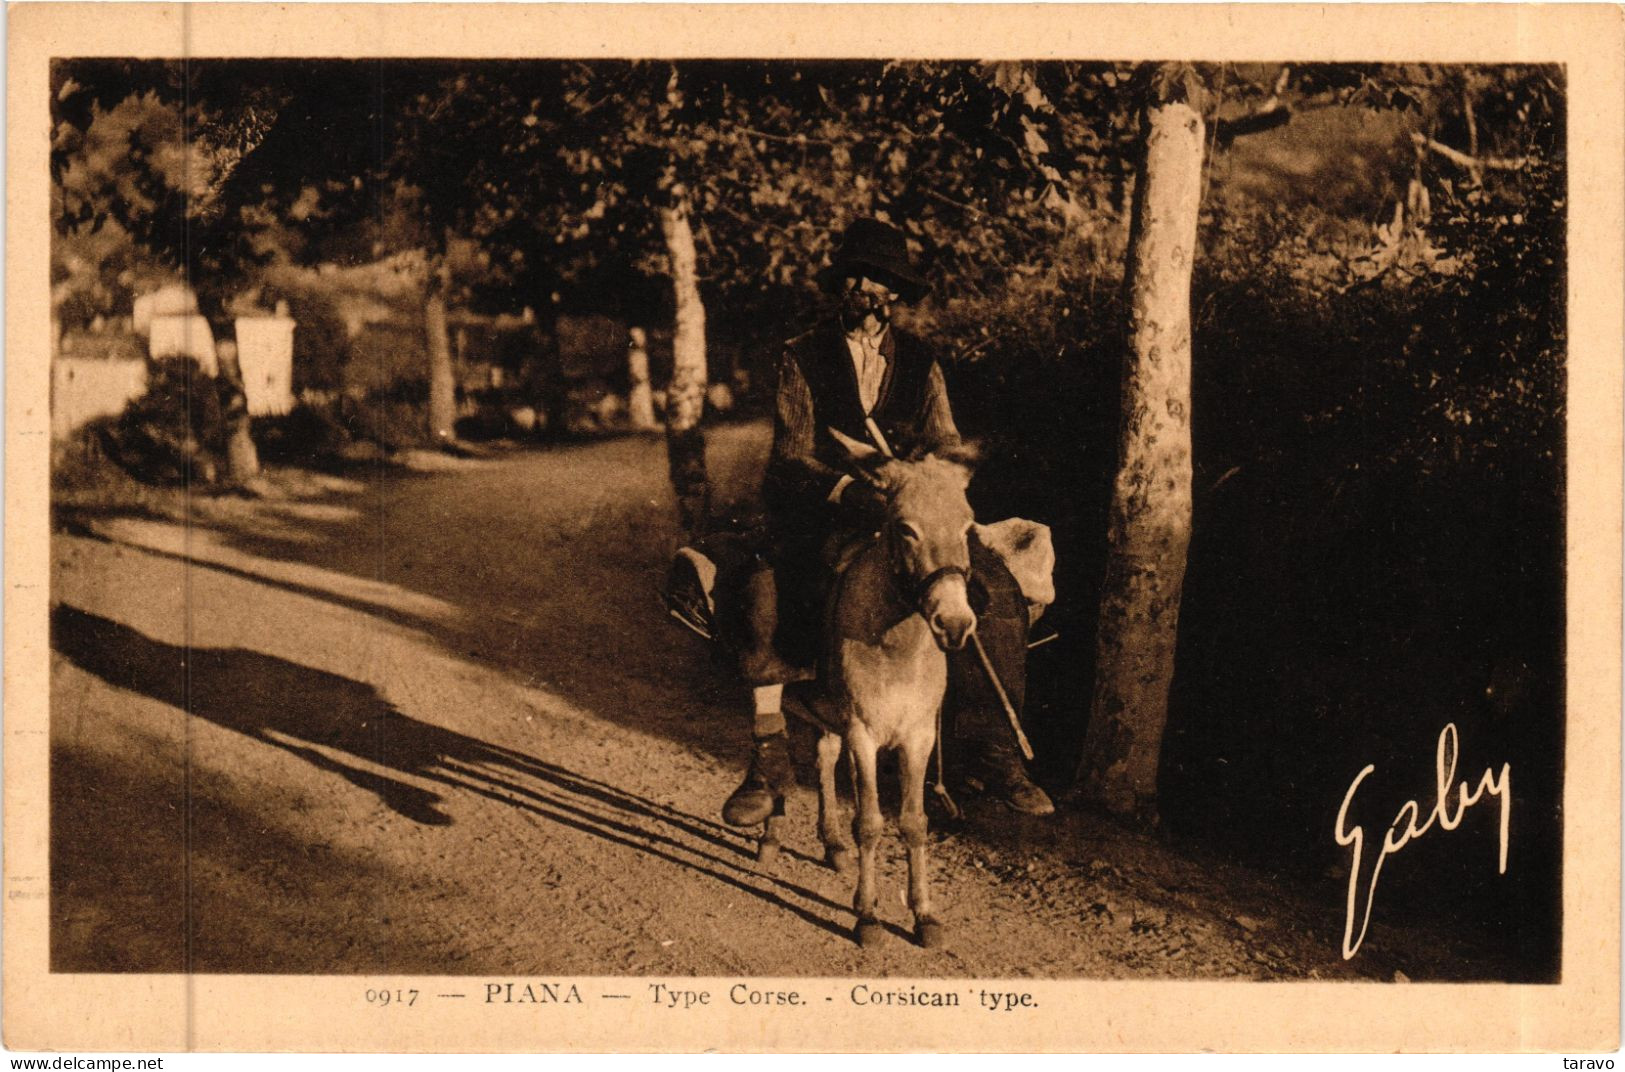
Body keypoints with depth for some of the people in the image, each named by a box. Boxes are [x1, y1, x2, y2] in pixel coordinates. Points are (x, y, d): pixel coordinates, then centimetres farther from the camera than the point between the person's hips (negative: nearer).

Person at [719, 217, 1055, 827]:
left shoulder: (919, 365, 14)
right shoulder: (803, 359, 5)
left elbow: (947, 449, 7)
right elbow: (792, 456, -6)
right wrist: (849, 492, -27)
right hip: (821, 519, -2)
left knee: (996, 589, -23)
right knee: (764, 593, -33)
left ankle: (991, 753, -13)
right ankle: (768, 763, -23)